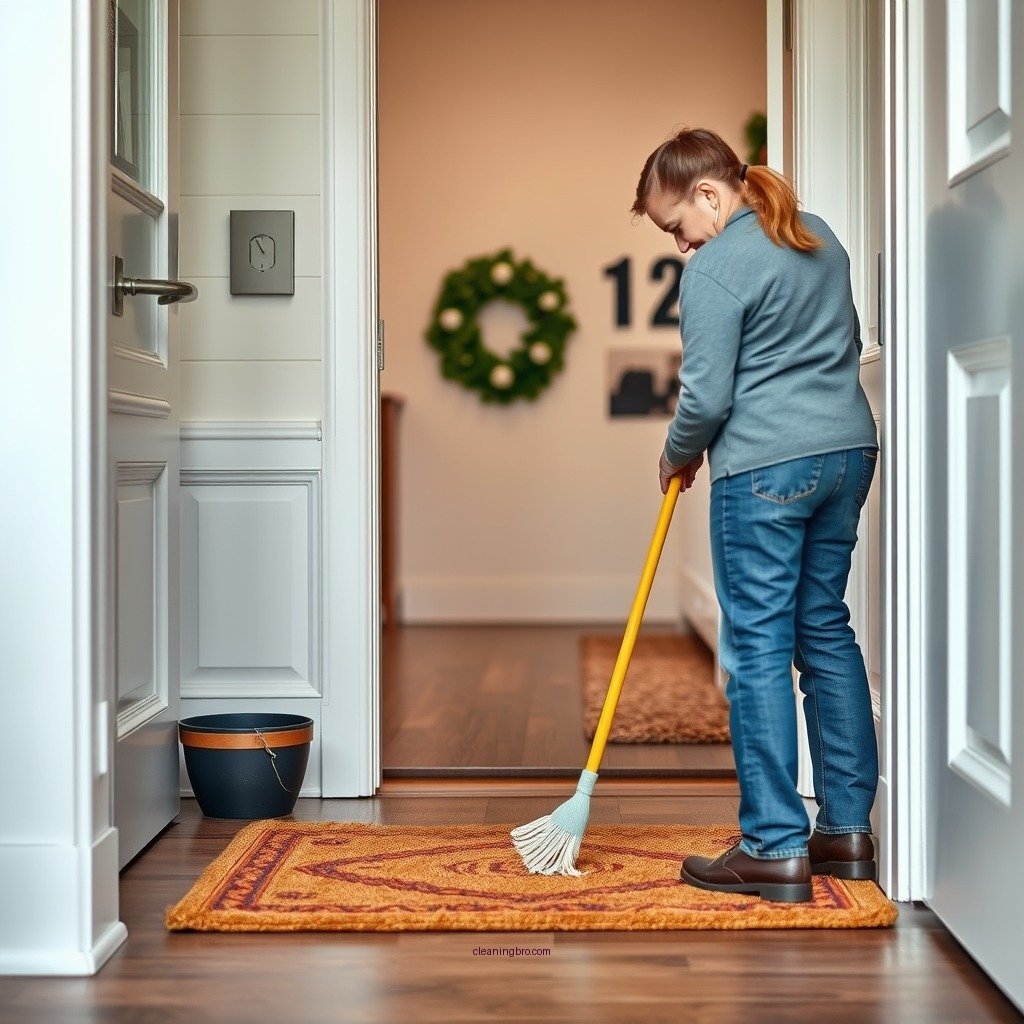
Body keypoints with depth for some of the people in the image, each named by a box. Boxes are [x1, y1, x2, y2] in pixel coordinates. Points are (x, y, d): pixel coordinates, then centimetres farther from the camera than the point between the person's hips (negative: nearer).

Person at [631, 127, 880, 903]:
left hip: (763, 468, -8)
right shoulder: (820, 239, 14)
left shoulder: (715, 270, -12)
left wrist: (678, 457, 5)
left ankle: (776, 848, 0)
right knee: (826, 631, 14)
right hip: (847, 449, 9)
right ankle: (848, 829, 19)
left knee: (759, 647, -2)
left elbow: (706, 397, -13)